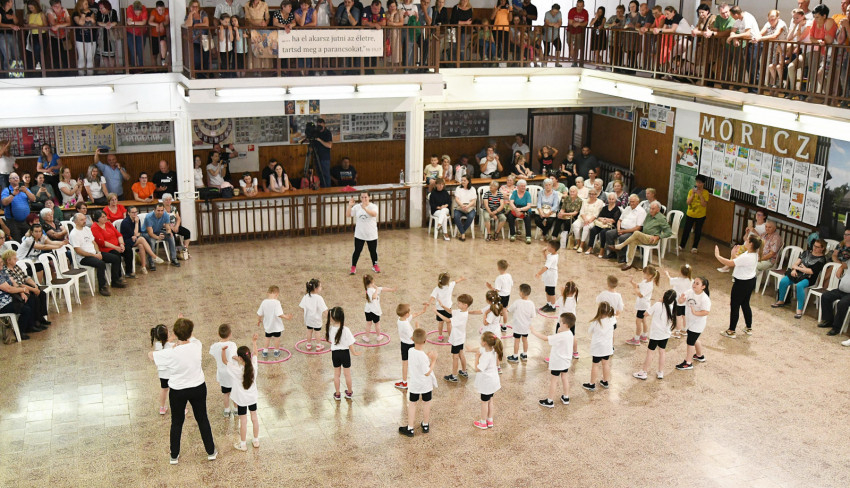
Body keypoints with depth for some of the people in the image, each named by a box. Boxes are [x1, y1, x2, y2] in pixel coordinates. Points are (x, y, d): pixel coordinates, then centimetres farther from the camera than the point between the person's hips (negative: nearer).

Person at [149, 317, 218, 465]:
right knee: (202, 419, 20)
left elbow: (150, 355, -9)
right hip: (198, 388, 2)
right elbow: (191, 338, 5)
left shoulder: (170, 354, -27)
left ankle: (174, 455, 33)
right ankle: (211, 451, 33)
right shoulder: (197, 346, -20)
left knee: (177, 422, 19)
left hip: (178, 392, -2)